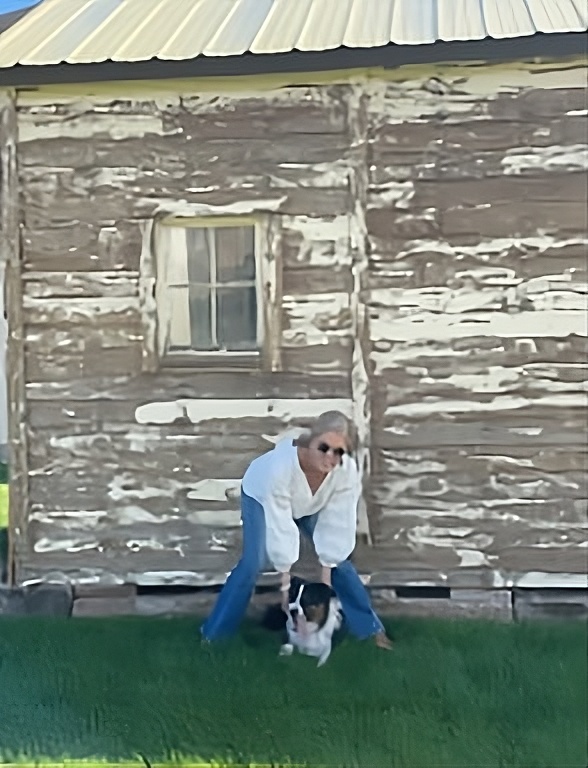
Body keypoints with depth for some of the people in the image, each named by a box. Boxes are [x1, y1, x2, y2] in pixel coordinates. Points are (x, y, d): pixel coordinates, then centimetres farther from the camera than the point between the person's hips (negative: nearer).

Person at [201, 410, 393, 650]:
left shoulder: (347, 470, -36)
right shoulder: (280, 466, -45)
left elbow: (336, 525, -27)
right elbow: (280, 528, -37)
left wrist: (326, 578, -23)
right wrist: (286, 583, -31)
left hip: (313, 504, 3)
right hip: (262, 496, -3)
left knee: (338, 559, -1)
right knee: (252, 564, -12)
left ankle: (370, 628, 15)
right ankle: (214, 632, 3)